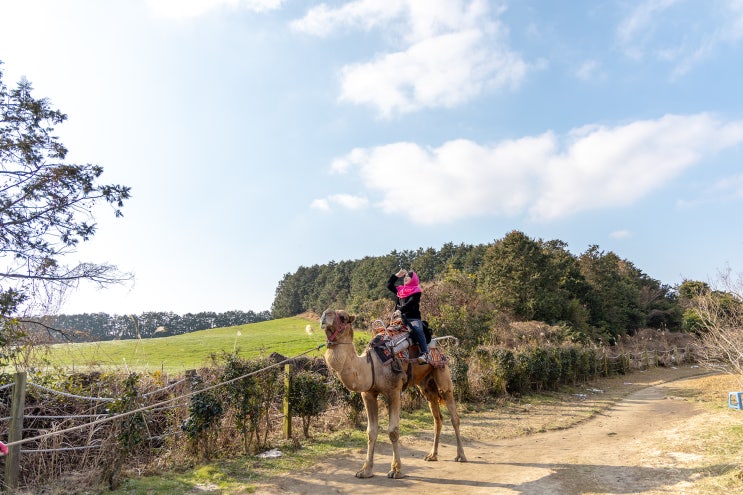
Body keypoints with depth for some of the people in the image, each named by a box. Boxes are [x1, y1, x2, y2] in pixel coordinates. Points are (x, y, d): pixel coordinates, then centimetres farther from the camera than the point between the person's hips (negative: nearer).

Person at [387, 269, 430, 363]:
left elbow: (410, 304, -13)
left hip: (413, 318, -6)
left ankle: (425, 354, -42)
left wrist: (400, 310, -25)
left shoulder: (416, 291, 1)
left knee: (418, 331, -33)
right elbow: (389, 285, 22)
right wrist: (397, 275, 13)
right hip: (401, 318, 6)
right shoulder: (400, 290, 19)